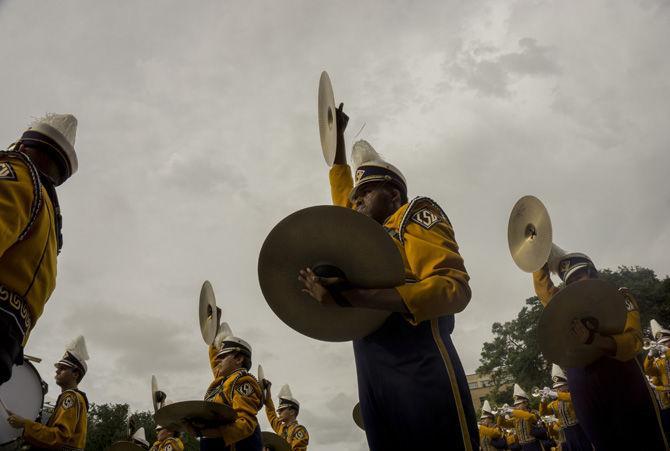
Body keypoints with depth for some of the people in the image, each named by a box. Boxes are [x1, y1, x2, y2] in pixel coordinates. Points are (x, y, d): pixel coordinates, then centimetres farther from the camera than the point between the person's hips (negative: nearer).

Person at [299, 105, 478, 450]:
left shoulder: (416, 215, 5)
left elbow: (455, 288, -12)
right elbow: (341, 192, 43)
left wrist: (359, 299, -23)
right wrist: (337, 135, 46)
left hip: (421, 372, -7)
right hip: (374, 383, 7)